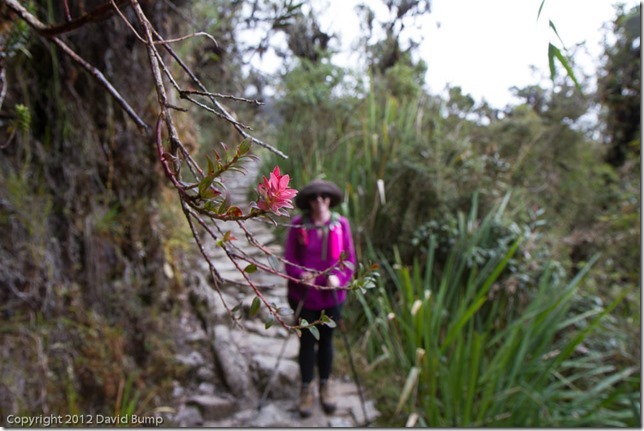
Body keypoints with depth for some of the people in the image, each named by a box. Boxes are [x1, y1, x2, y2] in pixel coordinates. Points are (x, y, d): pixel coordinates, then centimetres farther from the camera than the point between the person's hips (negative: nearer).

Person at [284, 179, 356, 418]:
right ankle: (306, 388, 29)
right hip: (304, 294, -1)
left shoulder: (341, 223, -7)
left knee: (326, 340, 16)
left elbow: (350, 258, -2)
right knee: (307, 341, 10)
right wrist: (300, 274, -23)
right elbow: (289, 257, -6)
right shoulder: (298, 224, -9)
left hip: (331, 295, 1)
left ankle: (325, 385, 35)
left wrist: (339, 277, -19)